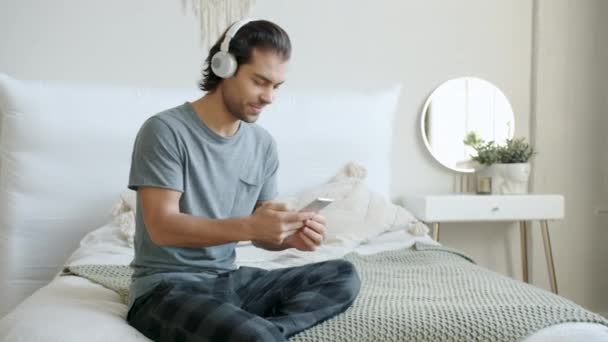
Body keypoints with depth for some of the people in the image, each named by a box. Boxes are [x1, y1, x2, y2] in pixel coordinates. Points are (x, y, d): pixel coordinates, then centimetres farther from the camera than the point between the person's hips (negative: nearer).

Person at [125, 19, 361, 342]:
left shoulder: (263, 143, 6)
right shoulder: (165, 131, -12)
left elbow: (262, 231, 9)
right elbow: (162, 227, -20)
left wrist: (291, 236, -16)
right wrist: (248, 226, -32)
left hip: (229, 280, 8)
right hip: (166, 286, -8)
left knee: (343, 276, -8)